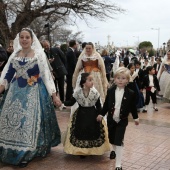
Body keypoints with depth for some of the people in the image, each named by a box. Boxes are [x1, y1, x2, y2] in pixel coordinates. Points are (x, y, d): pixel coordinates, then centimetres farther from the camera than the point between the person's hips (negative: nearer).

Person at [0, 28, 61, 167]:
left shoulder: (39, 54, -6)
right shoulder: (15, 55, 6)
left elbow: (46, 75, -6)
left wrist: (54, 96, -10)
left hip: (34, 92, -4)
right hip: (16, 92, 4)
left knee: (30, 121, -3)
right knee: (11, 120, 7)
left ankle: (25, 153, 8)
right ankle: (12, 150, 23)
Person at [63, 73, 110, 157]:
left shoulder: (95, 93, -12)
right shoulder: (77, 92, -12)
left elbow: (98, 106, -4)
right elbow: (71, 102, -5)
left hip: (92, 115, 0)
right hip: (81, 115, 0)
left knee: (93, 131, 0)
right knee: (81, 132, 2)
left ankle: (92, 150, 22)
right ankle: (81, 150, 20)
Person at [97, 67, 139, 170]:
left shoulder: (130, 93, -11)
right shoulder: (110, 91, -4)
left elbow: (133, 107, 0)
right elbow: (106, 104, 5)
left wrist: (136, 118, 8)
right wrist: (102, 114, 8)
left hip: (122, 120, -3)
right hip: (111, 119, 3)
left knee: (119, 141, -7)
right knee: (112, 138, 20)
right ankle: (115, 150, 52)